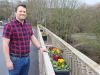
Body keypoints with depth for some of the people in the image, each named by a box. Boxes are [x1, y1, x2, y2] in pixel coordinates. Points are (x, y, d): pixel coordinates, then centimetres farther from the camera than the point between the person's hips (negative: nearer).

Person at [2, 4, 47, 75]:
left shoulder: (28, 25, 6)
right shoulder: (9, 26, -15)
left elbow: (33, 38, 14)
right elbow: (5, 44, -16)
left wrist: (40, 48, 0)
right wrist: (8, 61, -18)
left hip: (27, 58, 6)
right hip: (15, 59, -6)